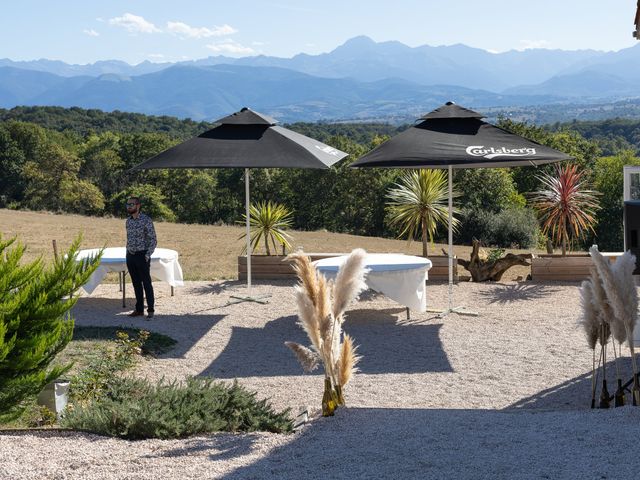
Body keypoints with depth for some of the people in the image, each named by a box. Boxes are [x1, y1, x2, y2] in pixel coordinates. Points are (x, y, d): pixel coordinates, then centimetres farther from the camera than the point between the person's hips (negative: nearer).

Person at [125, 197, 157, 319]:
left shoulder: (146, 220, -12)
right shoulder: (128, 221, 10)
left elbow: (153, 240, -12)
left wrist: (147, 256, -18)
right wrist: (128, 256, 14)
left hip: (142, 256, -7)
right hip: (130, 256, 7)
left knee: (146, 283, -3)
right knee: (136, 283, 10)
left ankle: (150, 310, 1)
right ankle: (139, 309, 16)